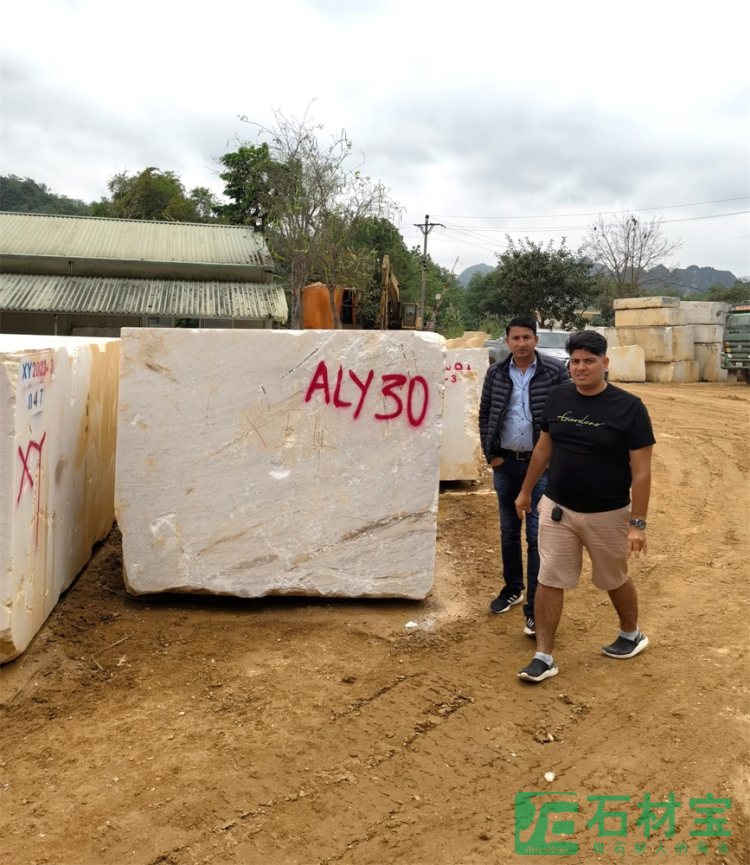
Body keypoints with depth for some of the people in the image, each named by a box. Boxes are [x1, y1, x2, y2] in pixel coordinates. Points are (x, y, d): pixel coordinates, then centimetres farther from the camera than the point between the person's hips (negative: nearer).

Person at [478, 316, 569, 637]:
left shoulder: (555, 371, -7)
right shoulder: (496, 373, 2)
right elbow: (484, 415, 9)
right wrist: (491, 454, 3)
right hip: (506, 463, 4)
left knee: (537, 535, -4)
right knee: (509, 530, 16)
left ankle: (535, 607, 2)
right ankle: (512, 588, 35)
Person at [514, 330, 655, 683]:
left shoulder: (629, 407, -14)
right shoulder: (557, 398, -2)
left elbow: (641, 471, -13)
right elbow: (543, 448, 11)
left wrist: (637, 523, -16)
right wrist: (526, 491, 16)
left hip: (607, 515, -3)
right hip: (556, 509, 3)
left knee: (614, 580, 17)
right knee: (549, 581, 3)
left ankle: (632, 635, 44)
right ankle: (543, 657, 14)